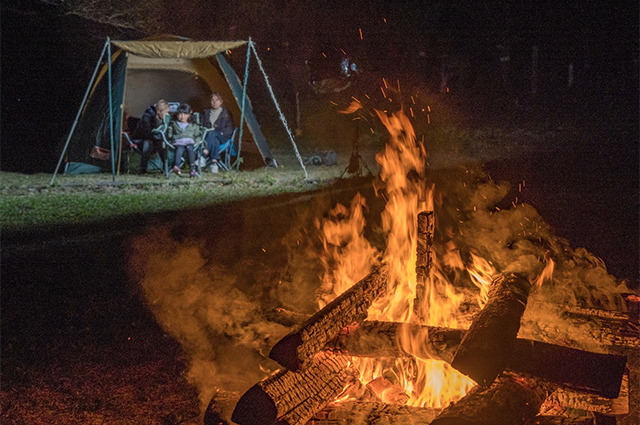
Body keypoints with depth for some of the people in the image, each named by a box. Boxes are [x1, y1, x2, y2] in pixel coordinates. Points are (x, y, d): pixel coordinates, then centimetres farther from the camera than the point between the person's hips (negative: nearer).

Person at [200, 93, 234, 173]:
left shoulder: (226, 113, 16)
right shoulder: (206, 113, 25)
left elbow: (229, 129, 7)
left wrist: (220, 132, -10)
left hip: (222, 137, -2)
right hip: (208, 135, 2)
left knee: (212, 133, -38)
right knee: (214, 141, -38)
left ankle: (203, 157, -55)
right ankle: (214, 163, -55)